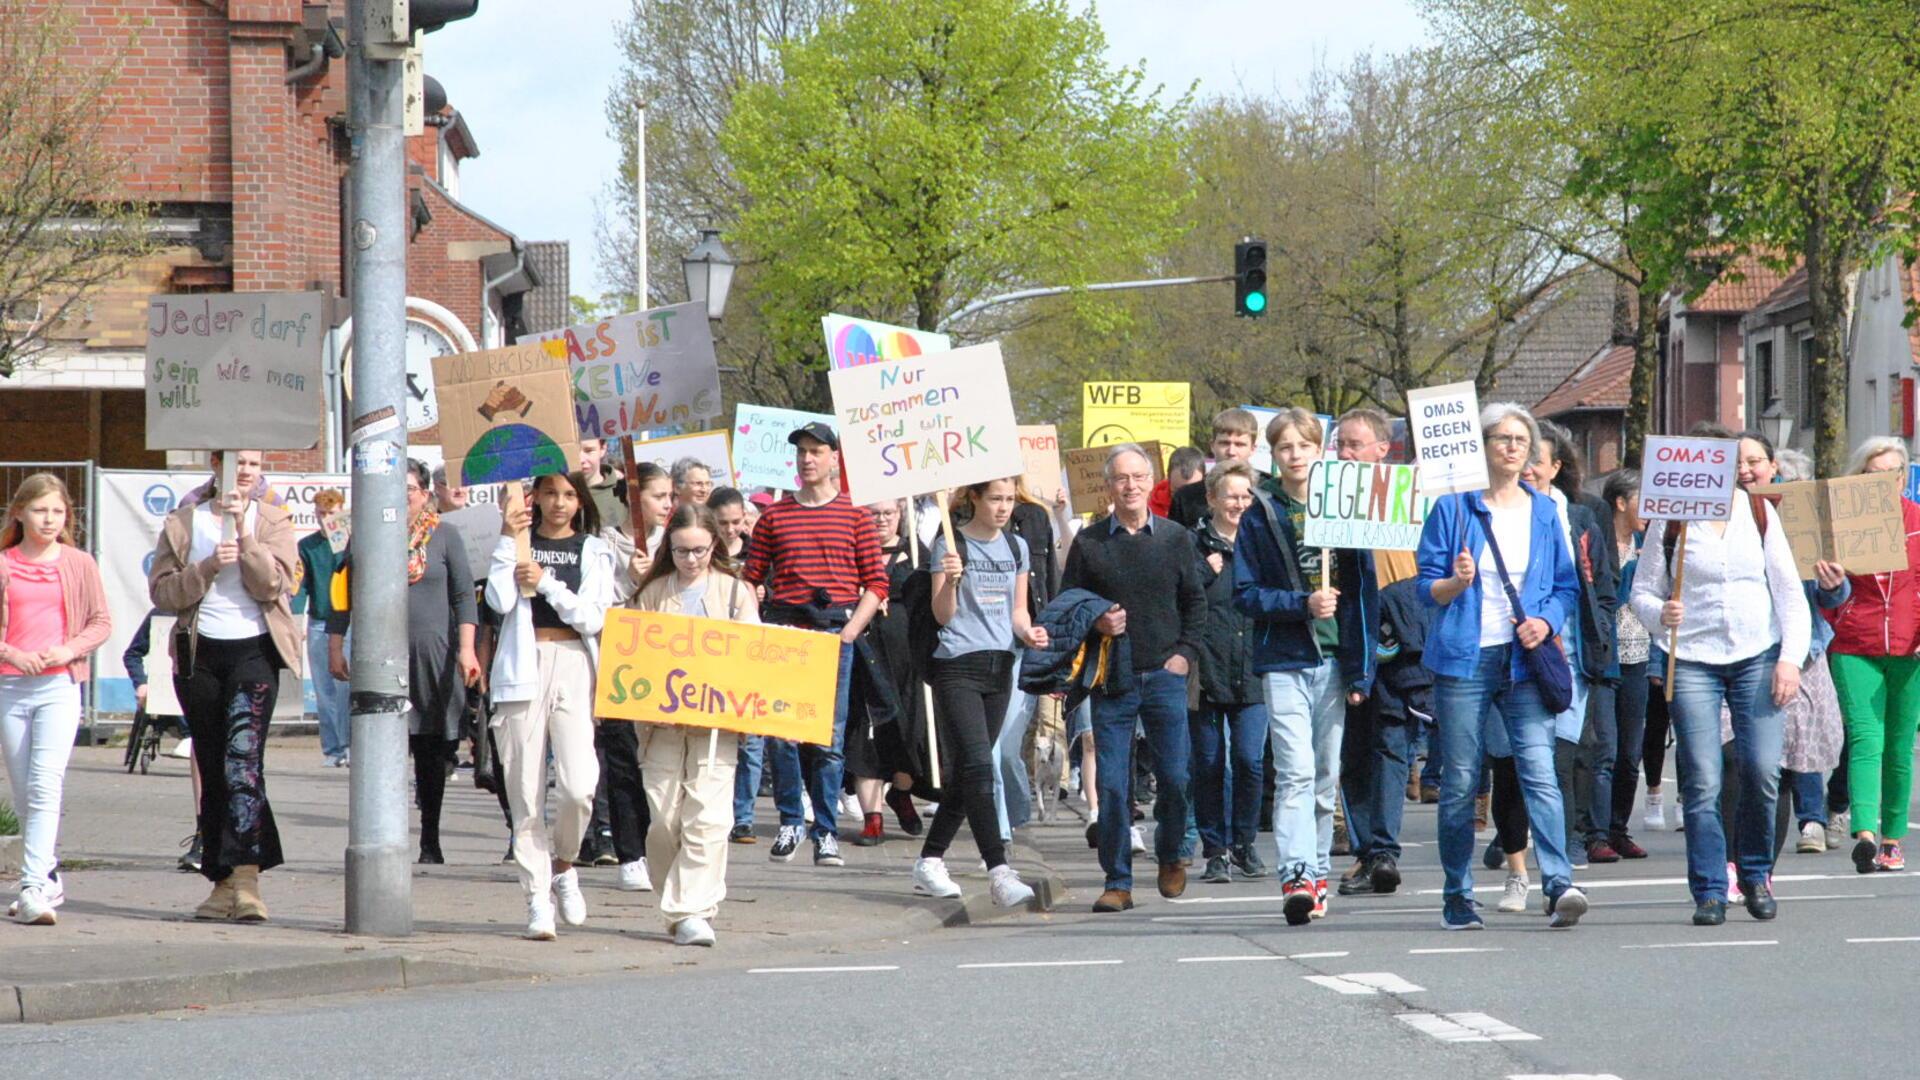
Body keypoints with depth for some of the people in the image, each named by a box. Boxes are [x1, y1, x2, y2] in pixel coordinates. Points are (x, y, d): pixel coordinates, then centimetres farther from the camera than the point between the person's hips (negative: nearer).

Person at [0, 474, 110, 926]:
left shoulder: (79, 565, 6)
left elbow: (101, 622, 8)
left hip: (58, 686, -2)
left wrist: (69, 650, -9)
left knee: (45, 786, -16)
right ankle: (49, 878, 23)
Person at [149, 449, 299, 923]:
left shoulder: (272, 521, 7)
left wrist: (244, 533, -16)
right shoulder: (183, 523, 10)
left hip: (254, 650, -3)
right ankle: (223, 882, 16)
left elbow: (274, 585, -7)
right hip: (199, 653, 3)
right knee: (212, 770, 8)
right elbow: (161, 590, 2)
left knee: (243, 756, -20)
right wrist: (208, 565, -13)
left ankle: (247, 879, -27)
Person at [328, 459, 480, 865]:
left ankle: (431, 842, 16)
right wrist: (335, 648, 7)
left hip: (433, 655, 0)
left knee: (431, 753, 7)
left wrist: (466, 649, -8)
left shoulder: (444, 538, 6)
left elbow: (464, 596, 2)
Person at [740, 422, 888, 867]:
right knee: (780, 732, -2)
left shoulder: (854, 515, 7)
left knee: (829, 738, -3)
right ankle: (789, 822, 14)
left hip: (833, 632, -1)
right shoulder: (774, 516, 11)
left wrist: (850, 630, -6)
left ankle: (827, 833, 1)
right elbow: (751, 579, 10)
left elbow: (876, 583, 4)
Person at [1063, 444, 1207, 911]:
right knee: (1111, 785, -3)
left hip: (1164, 675, 1)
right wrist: (1095, 623, -11)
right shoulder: (1088, 543, 3)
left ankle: (1170, 856, 25)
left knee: (1174, 777, 0)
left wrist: (1185, 652, 0)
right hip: (1111, 679, -1)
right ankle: (1117, 882, 4)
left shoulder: (1176, 539, 6)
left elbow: (1196, 602, 12)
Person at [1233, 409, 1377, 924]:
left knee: (1326, 776, 8)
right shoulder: (1260, 516, 3)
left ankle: (1317, 874, 18)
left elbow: (1364, 592, 6)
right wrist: (1303, 603, -16)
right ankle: (1296, 877, -23)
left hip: (1334, 662, 3)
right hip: (1284, 662, -3)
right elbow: (1245, 594, -1)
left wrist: (1361, 668, 1)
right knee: (1296, 771, -15)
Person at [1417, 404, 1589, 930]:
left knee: (1539, 770, -14)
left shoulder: (1544, 512, 12)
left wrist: (1546, 621, -4)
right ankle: (1458, 897, 13)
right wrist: (1456, 582, -18)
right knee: (1460, 782, 2)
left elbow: (1567, 585, 15)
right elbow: (1427, 585, 3)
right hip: (1464, 658, -1)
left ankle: (1559, 885, -23)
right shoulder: (1453, 508, 4)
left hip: (1525, 660, 1)